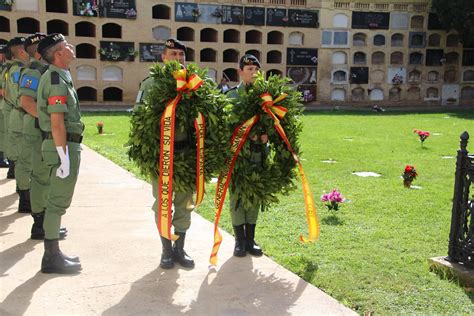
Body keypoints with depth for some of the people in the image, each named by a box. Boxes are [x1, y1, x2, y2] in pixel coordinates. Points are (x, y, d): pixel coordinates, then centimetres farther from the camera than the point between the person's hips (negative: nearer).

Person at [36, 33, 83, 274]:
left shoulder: (55, 76, 16)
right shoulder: (57, 81, -16)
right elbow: (57, 123, -22)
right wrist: (64, 157, -22)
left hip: (64, 144, 10)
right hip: (63, 146, -10)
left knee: (58, 201, 15)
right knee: (58, 202, -4)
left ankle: (53, 252, 25)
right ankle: (51, 258, 4)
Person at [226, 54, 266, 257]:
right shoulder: (232, 95, 0)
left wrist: (266, 134, -10)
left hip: (258, 154, 3)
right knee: (237, 196, 3)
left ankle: (250, 239, 21)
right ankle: (240, 241, 14)